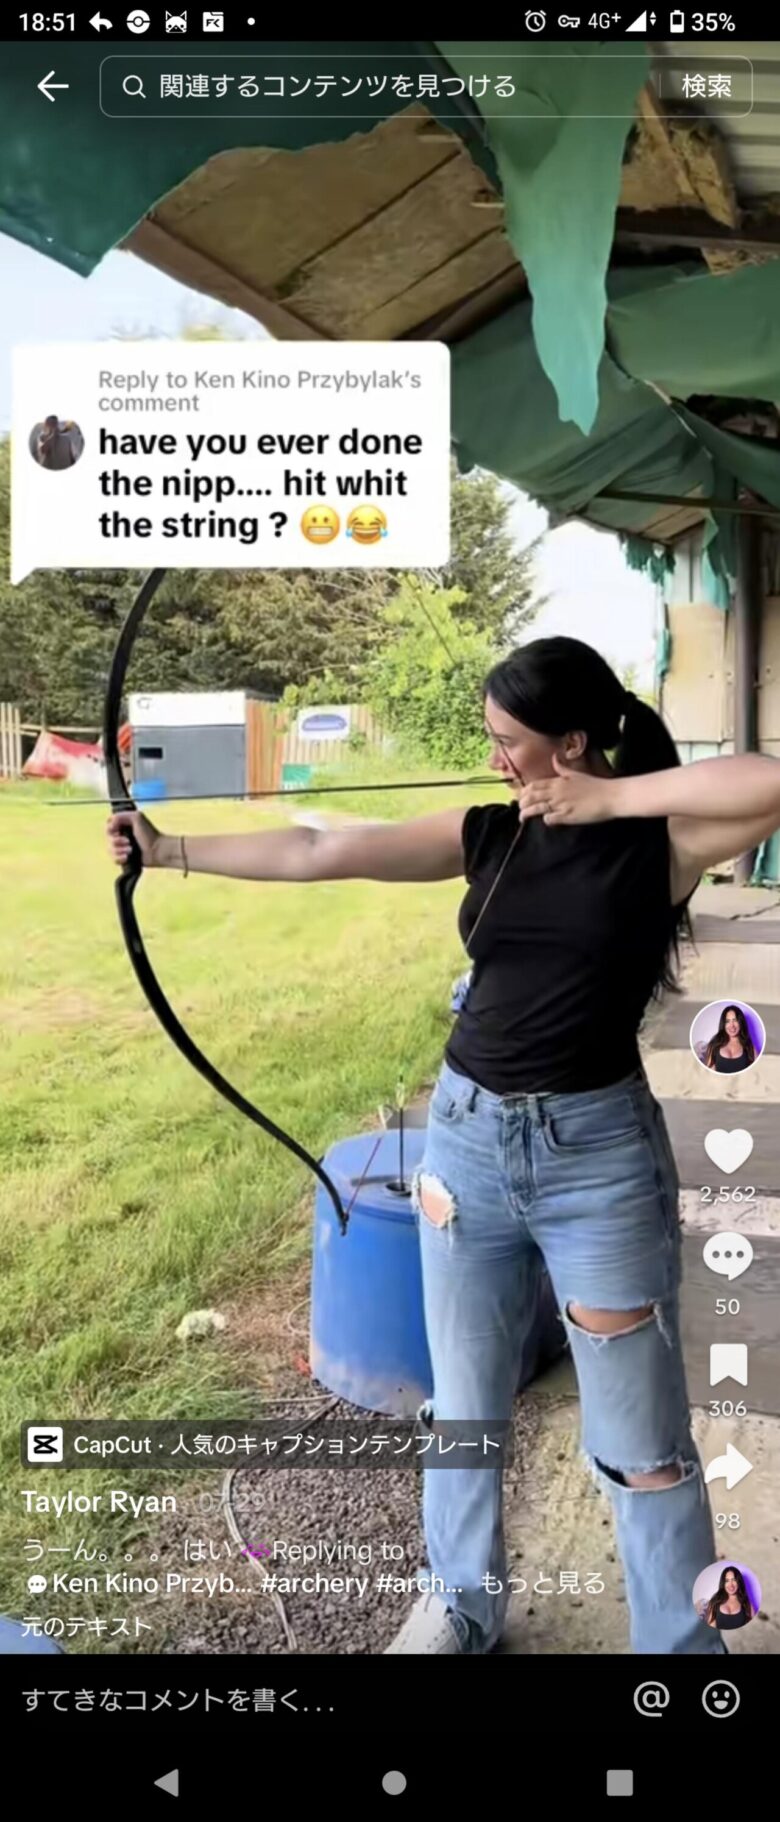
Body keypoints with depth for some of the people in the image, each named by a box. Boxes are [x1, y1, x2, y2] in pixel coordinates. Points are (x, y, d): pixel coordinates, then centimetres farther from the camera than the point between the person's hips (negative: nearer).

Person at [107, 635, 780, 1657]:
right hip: (467, 1138, 5)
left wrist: (612, 799, -21)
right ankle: (462, 1603, 43)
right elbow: (316, 854, -1)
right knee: (464, 1406, 20)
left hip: (600, 1152, -4)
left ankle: (682, 1646, 28)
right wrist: (171, 850, -3)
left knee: (641, 1441, 7)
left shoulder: (660, 838, -8)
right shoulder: (486, 837, 2)